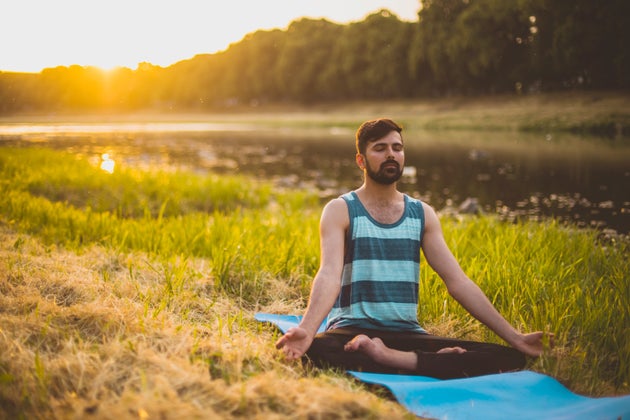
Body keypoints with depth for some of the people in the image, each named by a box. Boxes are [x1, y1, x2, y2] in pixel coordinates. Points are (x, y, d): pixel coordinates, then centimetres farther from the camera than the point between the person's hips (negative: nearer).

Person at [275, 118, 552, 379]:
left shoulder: (422, 214, 11)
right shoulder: (340, 210, 0)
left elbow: (458, 282, 6)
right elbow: (329, 275, -16)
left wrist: (515, 338, -1)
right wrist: (306, 329, -36)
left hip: (407, 334, 4)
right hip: (352, 331, -4)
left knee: (509, 358, -16)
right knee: (313, 349, -40)